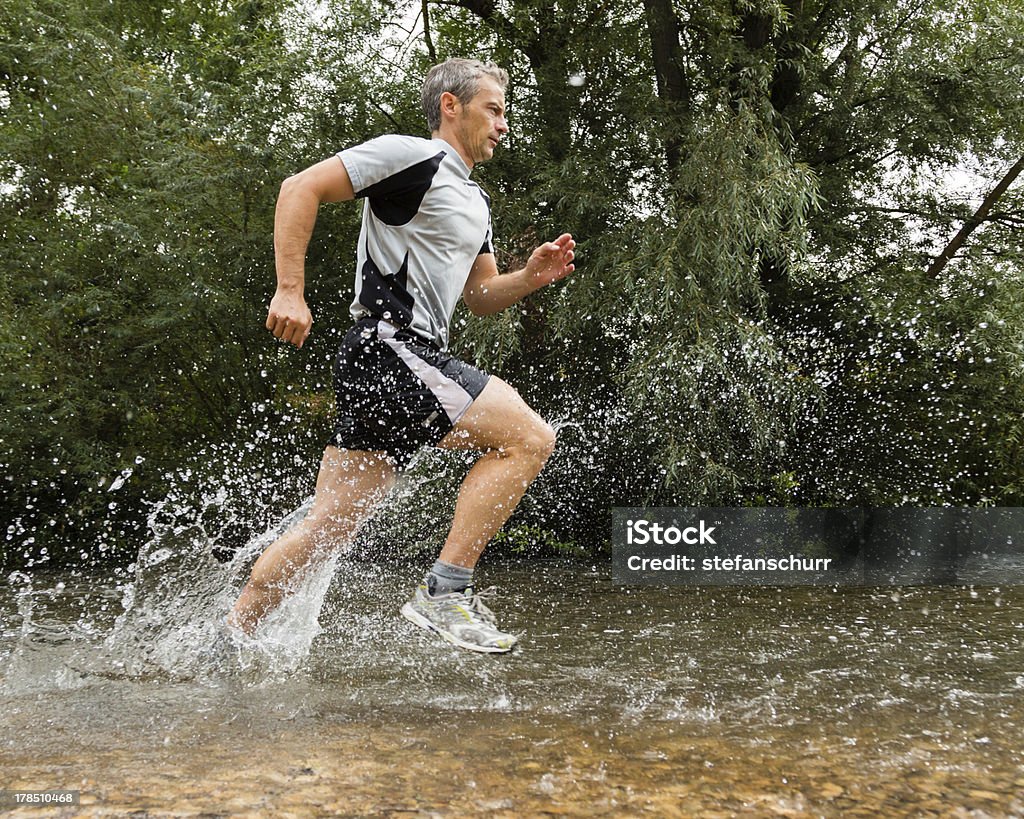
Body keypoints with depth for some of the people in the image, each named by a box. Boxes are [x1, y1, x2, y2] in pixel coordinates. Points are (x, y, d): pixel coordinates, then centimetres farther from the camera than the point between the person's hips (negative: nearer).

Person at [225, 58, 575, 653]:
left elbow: (481, 298, 29)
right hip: (388, 350, -9)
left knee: (331, 525, 8)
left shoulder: (476, 203, 25)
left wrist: (530, 277, 8)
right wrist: (290, 291, -17)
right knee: (529, 438, -16)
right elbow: (301, 188, -9)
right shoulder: (411, 157, -4)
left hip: (415, 361, 9)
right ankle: (445, 591, -15)